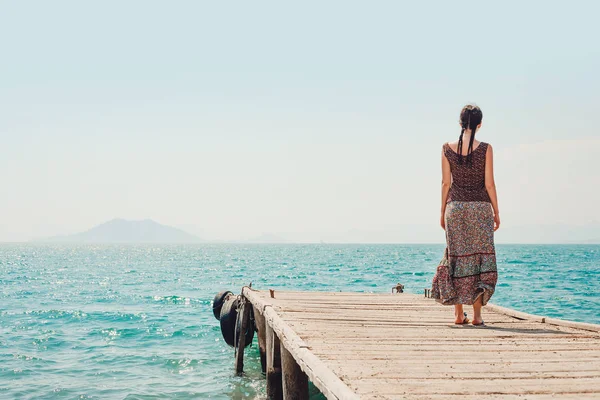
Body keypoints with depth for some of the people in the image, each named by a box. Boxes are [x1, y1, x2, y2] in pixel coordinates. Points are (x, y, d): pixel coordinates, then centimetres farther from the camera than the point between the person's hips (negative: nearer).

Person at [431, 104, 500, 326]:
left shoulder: (448, 149, -1)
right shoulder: (485, 149, -6)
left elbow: (446, 183, 1)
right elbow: (489, 183, -6)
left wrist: (443, 212, 10)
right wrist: (496, 212, 2)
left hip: (455, 206, 2)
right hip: (480, 207, -2)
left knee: (457, 257, 10)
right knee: (480, 257, 4)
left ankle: (459, 314, 11)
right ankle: (477, 315, 1)